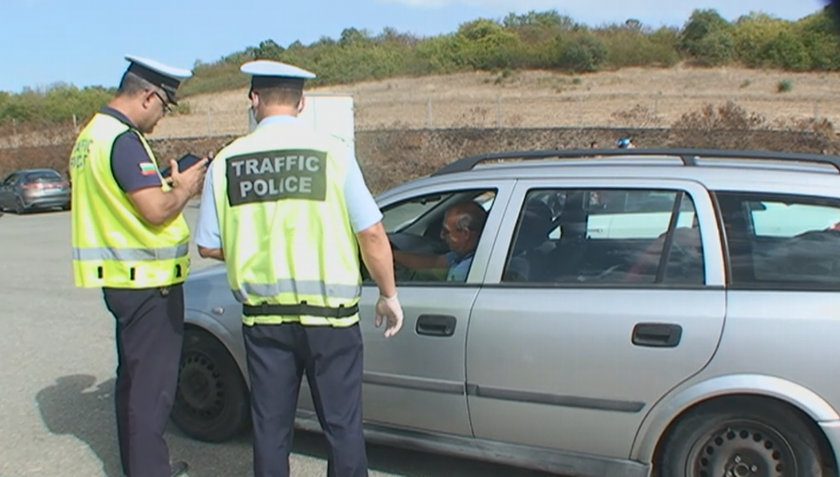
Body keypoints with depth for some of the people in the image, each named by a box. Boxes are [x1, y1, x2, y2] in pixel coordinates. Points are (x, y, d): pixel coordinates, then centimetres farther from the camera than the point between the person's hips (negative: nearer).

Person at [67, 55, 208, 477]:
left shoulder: (91, 135, 12)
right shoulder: (124, 140, -19)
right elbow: (156, 211, -24)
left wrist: (171, 186, 8)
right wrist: (183, 189, -6)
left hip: (121, 277, 10)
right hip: (147, 281, -10)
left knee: (133, 375, 19)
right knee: (153, 383, -2)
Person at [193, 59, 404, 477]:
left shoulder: (227, 161, 0)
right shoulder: (330, 152, -8)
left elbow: (209, 247, 2)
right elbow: (370, 232, -10)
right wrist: (388, 294, 3)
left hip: (263, 314, 3)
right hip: (327, 313, -2)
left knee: (270, 425, 16)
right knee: (342, 424, 10)